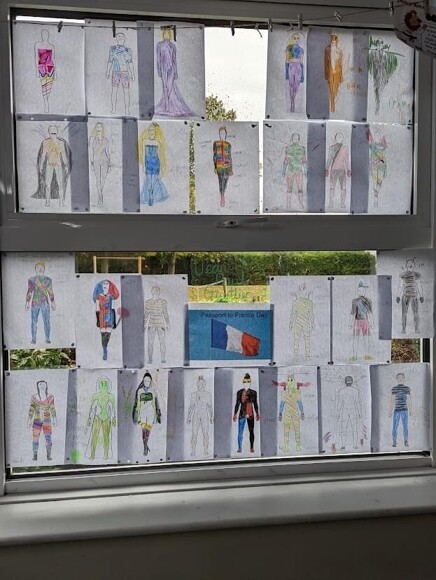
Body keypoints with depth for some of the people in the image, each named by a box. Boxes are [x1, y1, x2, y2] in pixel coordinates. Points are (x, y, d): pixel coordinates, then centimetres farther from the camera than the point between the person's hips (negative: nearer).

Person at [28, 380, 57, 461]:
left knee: (48, 437, -9)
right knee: (35, 438, -4)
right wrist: (29, 421, 4)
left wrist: (54, 420, -2)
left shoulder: (50, 397, 3)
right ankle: (35, 456, 6)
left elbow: (52, 409, 3)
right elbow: (31, 410, 7)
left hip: (47, 420, -1)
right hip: (37, 420, 1)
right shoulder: (34, 397, 5)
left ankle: (49, 455, -4)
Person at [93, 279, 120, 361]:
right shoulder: (98, 296, 4)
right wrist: (97, 319, -3)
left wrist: (114, 321, 7)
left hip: (110, 315, 1)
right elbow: (97, 309, 3)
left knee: (108, 333, -5)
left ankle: (105, 350, 12)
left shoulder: (111, 296, 8)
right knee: (103, 333, -3)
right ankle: (104, 351, 6)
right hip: (102, 316, -1)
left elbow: (113, 308, 10)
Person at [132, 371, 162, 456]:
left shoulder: (153, 391, 3)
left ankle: (145, 445, 20)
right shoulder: (139, 391, 4)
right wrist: (135, 415, 4)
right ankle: (145, 447, 0)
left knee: (148, 430, -1)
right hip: (142, 412, 0)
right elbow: (136, 403, 6)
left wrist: (159, 414, 6)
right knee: (143, 429, -10)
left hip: (151, 412, 0)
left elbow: (156, 403, 7)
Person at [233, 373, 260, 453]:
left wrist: (257, 414, 10)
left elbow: (255, 404, 9)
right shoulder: (239, 392, 1)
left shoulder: (253, 392, 3)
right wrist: (235, 414, 4)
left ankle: (252, 448, 14)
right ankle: (239, 448, 8)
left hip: (250, 414, 1)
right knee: (240, 432, -2)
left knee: (251, 431, 5)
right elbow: (237, 404, 5)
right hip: (241, 414, -1)